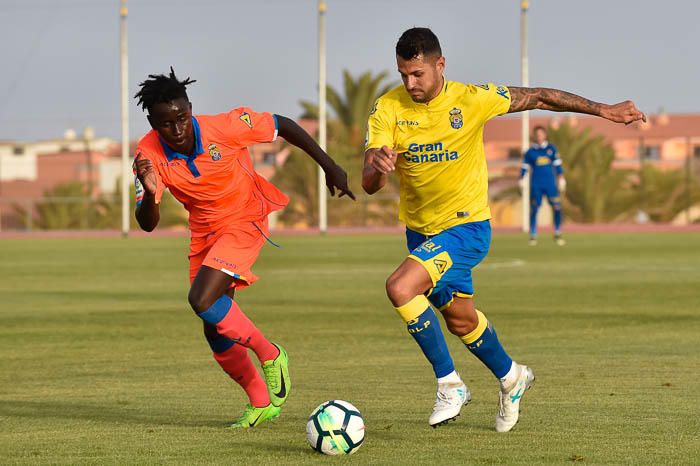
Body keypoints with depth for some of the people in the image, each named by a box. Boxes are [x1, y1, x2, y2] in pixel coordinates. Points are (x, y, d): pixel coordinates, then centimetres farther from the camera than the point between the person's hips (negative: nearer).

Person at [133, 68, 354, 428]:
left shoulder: (223, 127, -26)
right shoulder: (149, 155, -18)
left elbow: (282, 125, -11)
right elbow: (147, 224, -20)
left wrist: (329, 166, -7)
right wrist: (149, 194, -43)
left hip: (244, 221, -5)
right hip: (204, 232, 5)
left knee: (202, 300, -25)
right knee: (215, 334, 7)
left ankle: (270, 355, -4)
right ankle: (261, 402, 27)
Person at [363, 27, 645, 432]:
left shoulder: (470, 99, -17)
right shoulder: (388, 108, -13)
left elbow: (538, 98, -4)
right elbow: (369, 185, -18)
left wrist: (602, 110, -6)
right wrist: (378, 168, -42)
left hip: (466, 226, -5)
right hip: (420, 230, 5)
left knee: (400, 288, -25)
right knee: (459, 319, 19)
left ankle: (450, 384, -10)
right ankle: (510, 376, 47)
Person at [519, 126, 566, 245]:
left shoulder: (551, 148, 7)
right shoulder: (530, 152, 4)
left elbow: (557, 165, 11)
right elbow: (525, 167, 7)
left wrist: (561, 179, 8)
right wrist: (521, 180, -4)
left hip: (550, 184, 1)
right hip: (535, 185, -1)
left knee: (557, 207, -7)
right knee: (534, 210, -3)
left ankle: (558, 234, 6)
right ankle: (533, 236, 6)